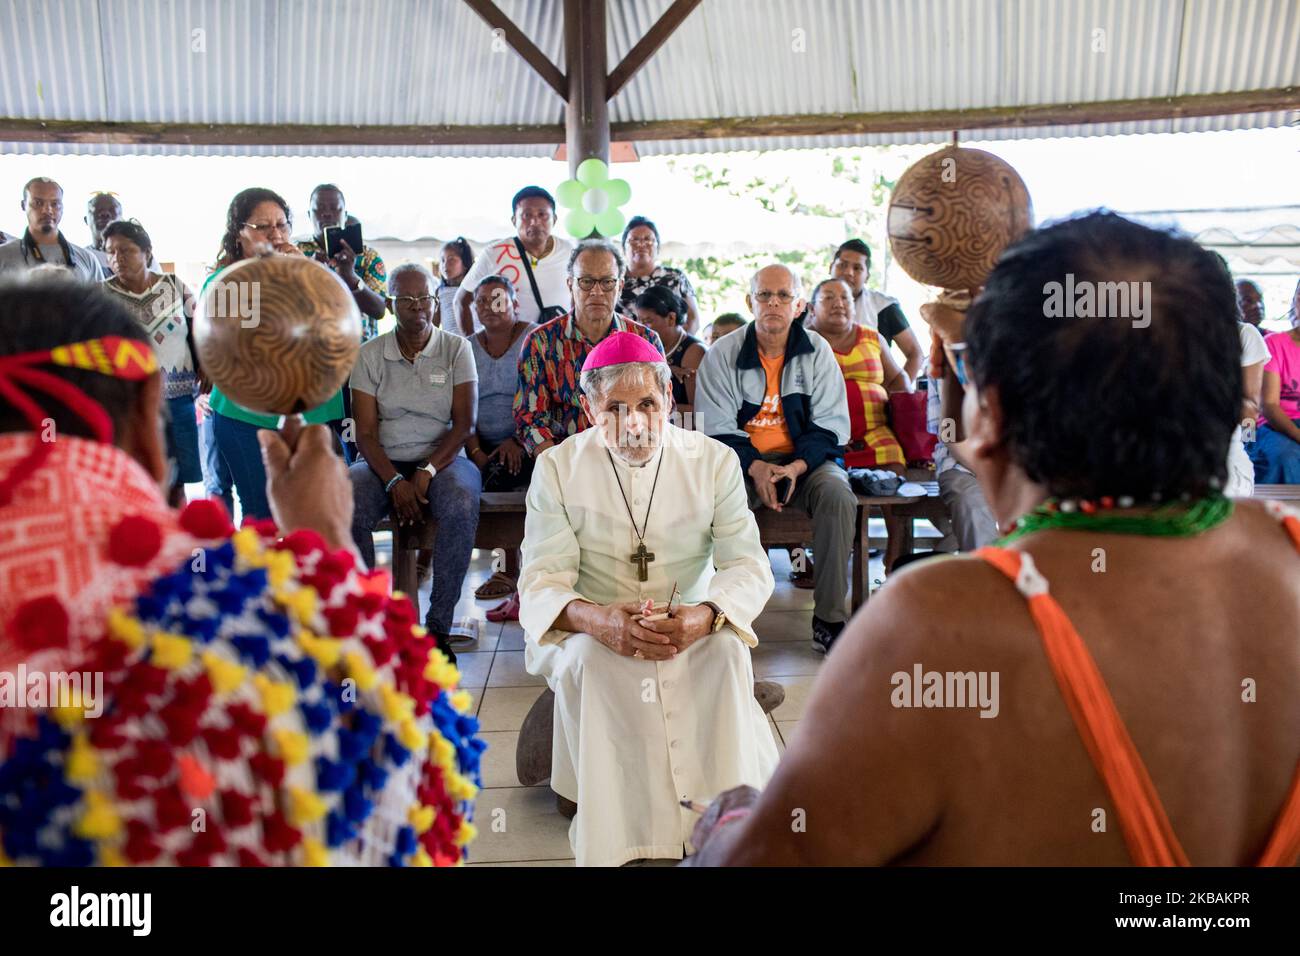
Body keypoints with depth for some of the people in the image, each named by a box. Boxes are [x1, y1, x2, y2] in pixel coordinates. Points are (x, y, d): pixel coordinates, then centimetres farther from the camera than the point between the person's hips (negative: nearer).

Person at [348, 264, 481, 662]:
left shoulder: (456, 349, 3)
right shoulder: (369, 354, 5)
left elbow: (464, 423, -4)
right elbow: (365, 433, -1)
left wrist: (428, 471, -18)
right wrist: (394, 481, -18)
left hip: (442, 460, -1)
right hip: (384, 463, 1)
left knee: (461, 505, -35)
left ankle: (439, 626, -24)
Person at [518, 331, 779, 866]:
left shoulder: (715, 461, -1)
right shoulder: (557, 468, -3)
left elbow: (749, 566, -6)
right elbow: (541, 580, -10)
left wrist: (705, 616, -30)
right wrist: (595, 619, -34)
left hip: (693, 631, 1)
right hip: (596, 635, 0)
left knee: (729, 650, -31)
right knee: (587, 658, -33)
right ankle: (614, 840, -24)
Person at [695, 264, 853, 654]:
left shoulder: (817, 351, 5)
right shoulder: (723, 354, 2)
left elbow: (831, 425, 2)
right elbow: (716, 428, -2)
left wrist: (797, 466, -17)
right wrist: (755, 467, -19)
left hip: (805, 460, 1)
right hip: (742, 461, -1)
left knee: (837, 494, -30)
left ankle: (830, 619, -21)